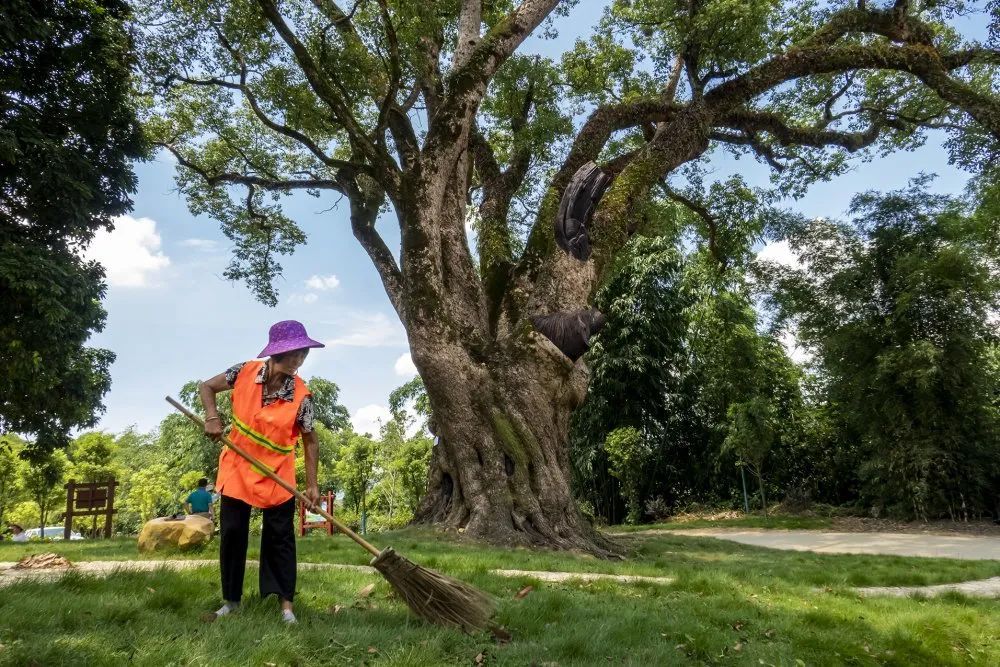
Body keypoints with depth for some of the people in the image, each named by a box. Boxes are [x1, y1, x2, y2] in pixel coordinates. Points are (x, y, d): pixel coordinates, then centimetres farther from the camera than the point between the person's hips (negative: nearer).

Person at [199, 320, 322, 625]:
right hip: (237, 469, 2)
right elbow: (206, 387, 1)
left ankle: (286, 603, 10)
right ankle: (231, 600, 24)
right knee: (231, 534, 9)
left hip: (277, 476, -2)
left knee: (280, 537, 2)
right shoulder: (245, 372, -15)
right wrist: (212, 417, -16)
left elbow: (310, 441, -9)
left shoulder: (301, 396, -19)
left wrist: (311, 484, -12)